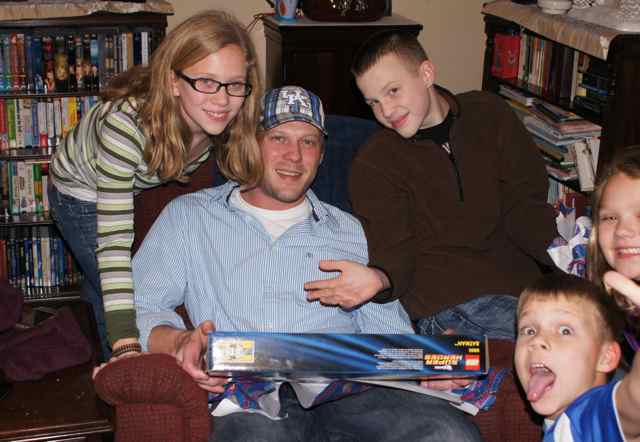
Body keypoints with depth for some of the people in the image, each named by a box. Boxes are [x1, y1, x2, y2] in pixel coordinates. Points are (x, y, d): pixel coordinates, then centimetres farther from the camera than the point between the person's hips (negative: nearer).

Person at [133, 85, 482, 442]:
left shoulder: (349, 232, 24)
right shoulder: (189, 216, 19)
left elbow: (390, 332, 18)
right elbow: (140, 308, 9)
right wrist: (179, 342, -13)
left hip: (348, 388, 3)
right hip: (252, 396, -2)